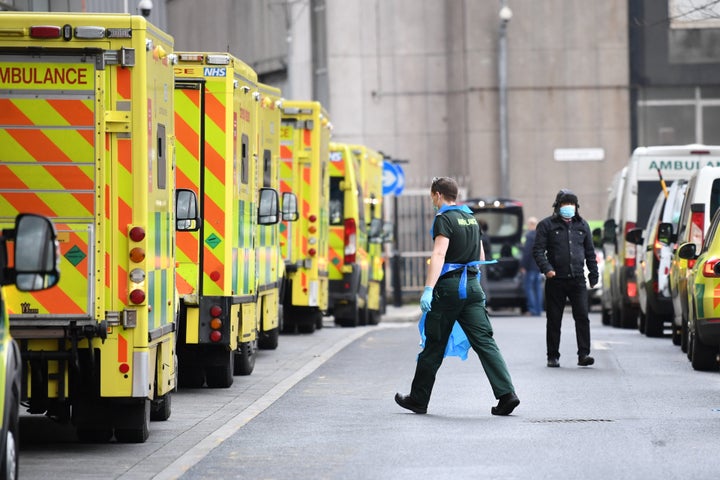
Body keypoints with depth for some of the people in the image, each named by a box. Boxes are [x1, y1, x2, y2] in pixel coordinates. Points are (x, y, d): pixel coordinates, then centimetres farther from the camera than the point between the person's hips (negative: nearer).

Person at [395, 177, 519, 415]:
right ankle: (507, 394, -15)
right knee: (484, 341, -1)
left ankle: (418, 399, 15)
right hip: (472, 287, 7)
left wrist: (429, 289, -29)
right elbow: (481, 256, 24)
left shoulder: (444, 219, -10)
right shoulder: (470, 217, 16)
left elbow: (439, 255, -22)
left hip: (448, 287, -7)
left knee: (434, 345, 4)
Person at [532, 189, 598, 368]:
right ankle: (553, 356, 11)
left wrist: (593, 273, 16)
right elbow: (538, 250, -3)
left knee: (582, 317, -9)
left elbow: (590, 252, 22)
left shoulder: (582, 225, 15)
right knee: (554, 320, 3)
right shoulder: (547, 225, 3)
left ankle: (583, 354, -10)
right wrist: (546, 268, -17)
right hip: (555, 280, -2)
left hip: (577, 279, 2)